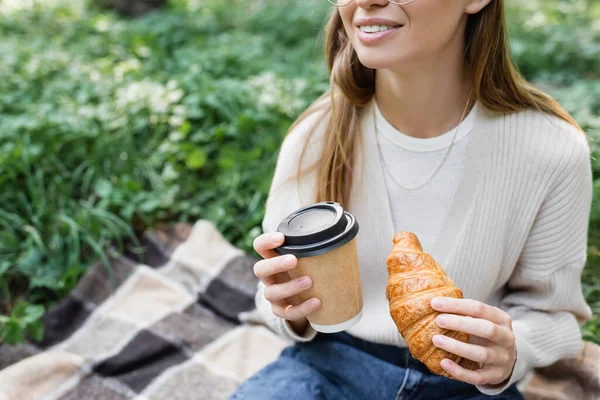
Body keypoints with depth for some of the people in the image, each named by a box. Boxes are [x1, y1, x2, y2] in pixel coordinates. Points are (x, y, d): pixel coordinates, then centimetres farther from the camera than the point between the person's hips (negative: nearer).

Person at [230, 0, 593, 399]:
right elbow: (287, 285, 2)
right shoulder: (313, 138, -11)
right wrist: (291, 312, -20)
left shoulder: (554, 152, -15)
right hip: (334, 358, -1)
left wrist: (507, 355, -21)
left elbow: (552, 309, -1)